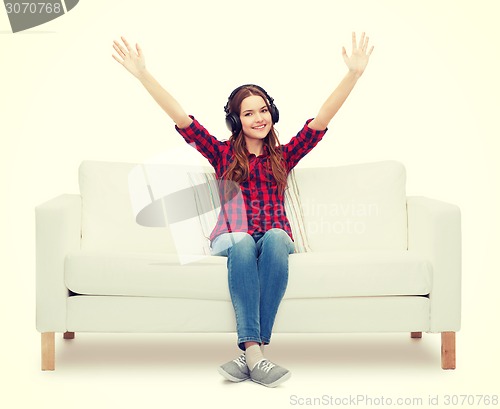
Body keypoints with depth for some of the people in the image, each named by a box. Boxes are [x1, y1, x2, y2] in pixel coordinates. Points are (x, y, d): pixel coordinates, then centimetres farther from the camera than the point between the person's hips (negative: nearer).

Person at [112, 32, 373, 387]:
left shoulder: (283, 156, 18)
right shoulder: (223, 154, 15)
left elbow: (322, 119, 9)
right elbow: (181, 119, 7)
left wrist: (354, 73, -1)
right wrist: (143, 75, -2)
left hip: (276, 237, 1)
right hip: (231, 237, -1)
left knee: (275, 238, -34)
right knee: (242, 241, -36)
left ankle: (251, 352, -40)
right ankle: (255, 353, -47)